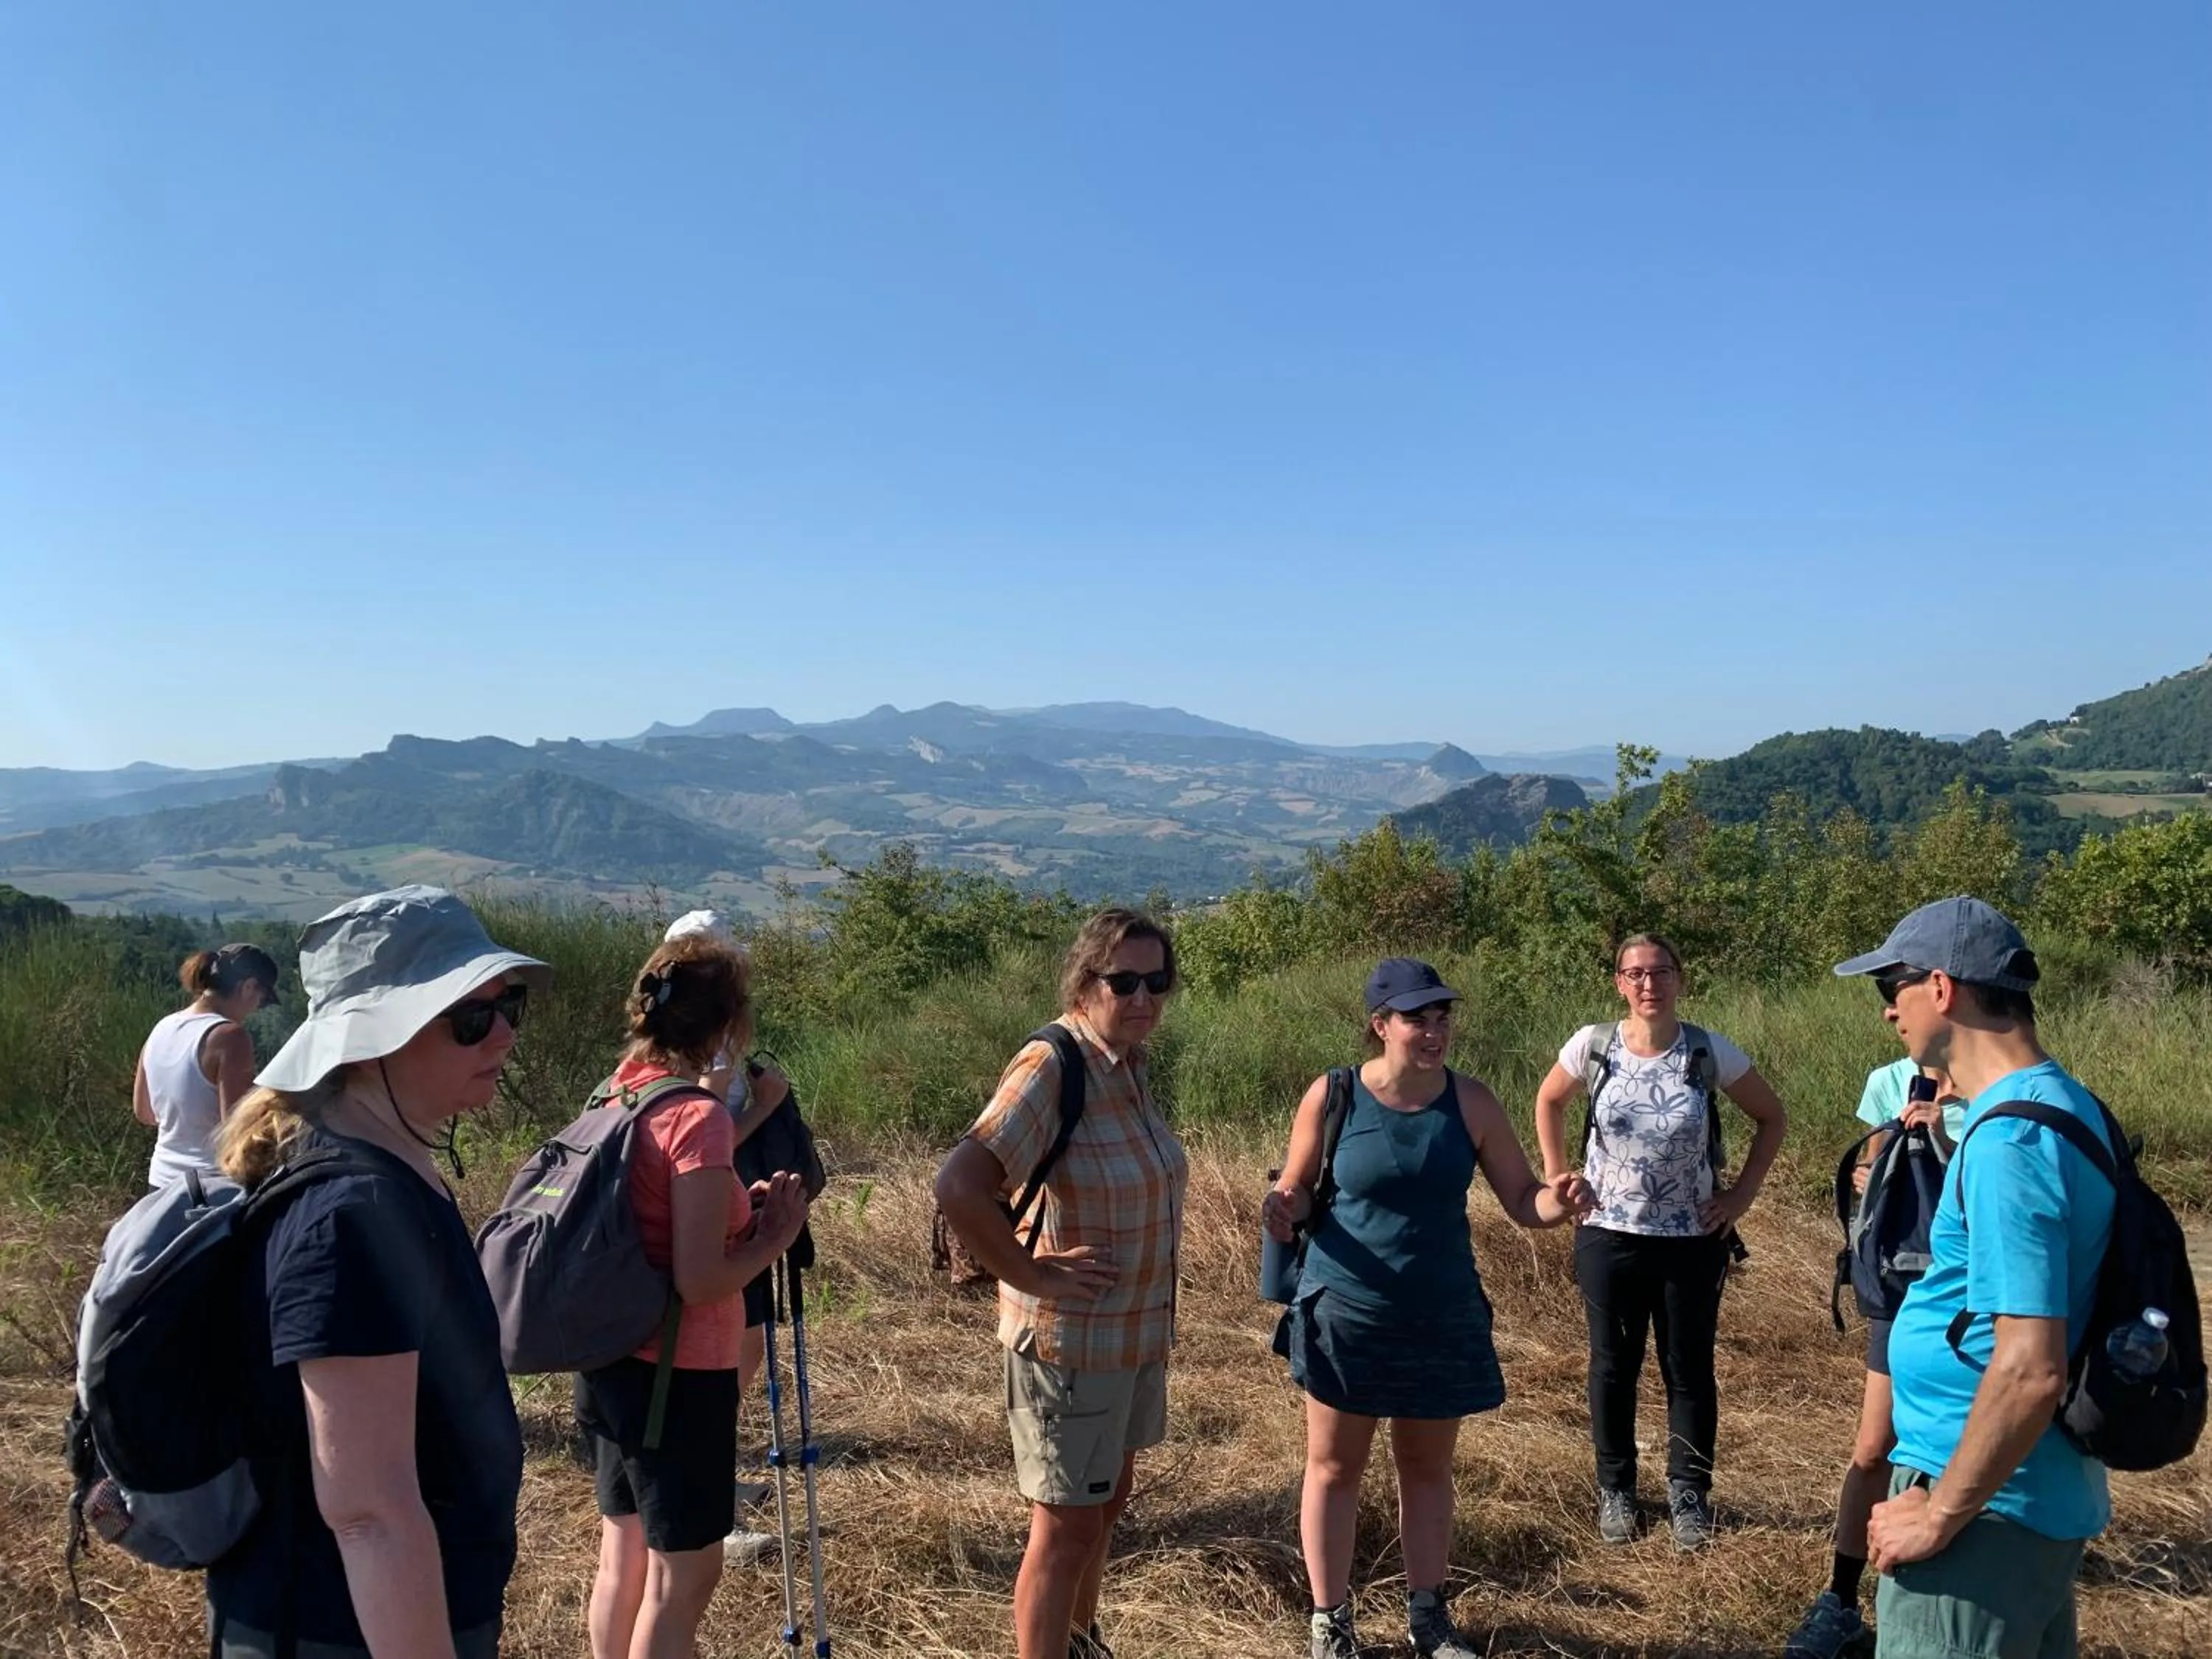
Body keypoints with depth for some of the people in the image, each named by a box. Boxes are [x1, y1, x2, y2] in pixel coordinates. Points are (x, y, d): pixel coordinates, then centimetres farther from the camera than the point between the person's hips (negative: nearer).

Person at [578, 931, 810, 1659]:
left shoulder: (617, 1098, 3)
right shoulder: (698, 1115, -21)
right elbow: (697, 1281, -24)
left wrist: (738, 1210, 7)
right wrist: (773, 1237, -9)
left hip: (611, 1365, 8)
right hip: (676, 1376, -8)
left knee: (624, 1556, 20)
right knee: (685, 1570, 7)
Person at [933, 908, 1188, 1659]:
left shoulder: (1133, 1063, 2)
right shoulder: (1050, 1066, -24)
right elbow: (958, 1187, -35)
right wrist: (1031, 1276, -25)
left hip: (1136, 1330, 9)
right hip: (1068, 1338, -9)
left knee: (1108, 1499, 24)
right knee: (1067, 1526, 4)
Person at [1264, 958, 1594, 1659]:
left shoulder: (1471, 1103, -7)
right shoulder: (1331, 1096, -12)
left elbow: (1522, 1200, -3)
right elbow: (1297, 1188, -1)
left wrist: (1557, 1201, -25)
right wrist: (1282, 1207, -24)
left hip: (1442, 1317, 2)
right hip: (1346, 1313, -2)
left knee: (1428, 1468, 17)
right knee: (1334, 1466, 10)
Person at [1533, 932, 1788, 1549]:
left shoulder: (1710, 1052, -11)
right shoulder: (1593, 1045, -9)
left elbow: (1771, 1117, 3)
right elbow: (1549, 1101, 10)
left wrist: (1741, 1194, -3)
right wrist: (1556, 1175, 3)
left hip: (1693, 1240, 0)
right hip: (1609, 1235, 1)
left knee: (1689, 1370, 10)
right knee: (1613, 1366, 11)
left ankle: (1690, 1495, 26)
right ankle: (1616, 1491, 27)